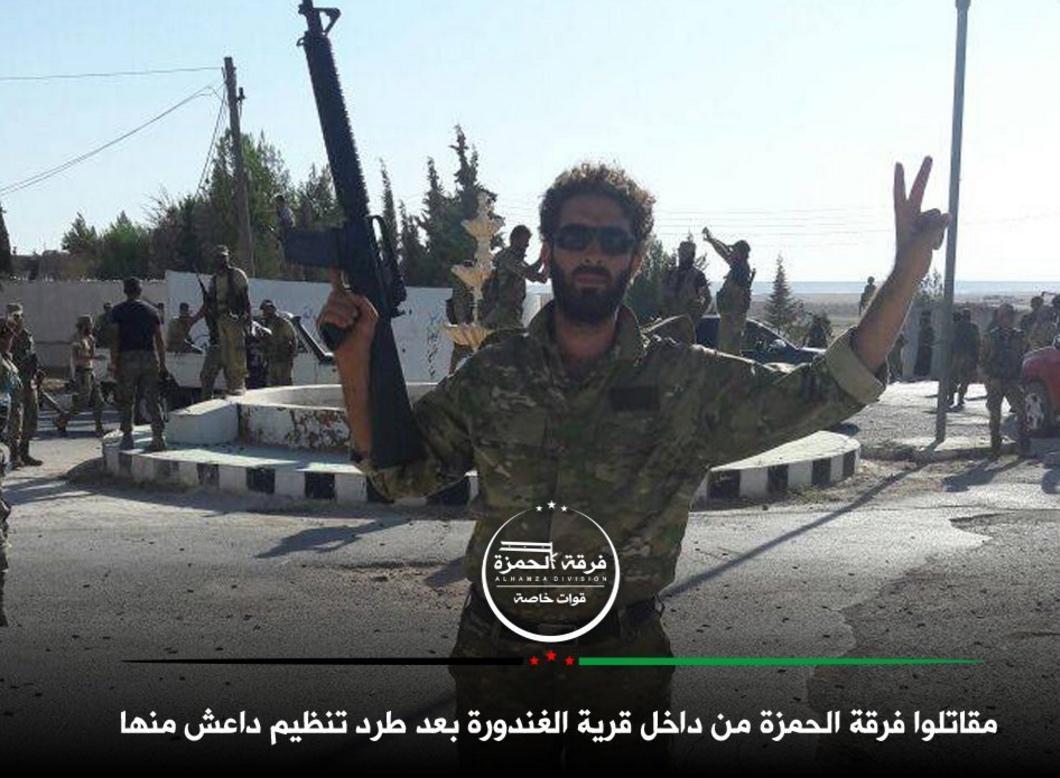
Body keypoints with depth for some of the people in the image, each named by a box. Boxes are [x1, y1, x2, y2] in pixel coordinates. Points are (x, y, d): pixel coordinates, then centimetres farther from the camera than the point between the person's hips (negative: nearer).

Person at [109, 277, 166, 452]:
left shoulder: (118, 310, 2)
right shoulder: (152, 310, 10)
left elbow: (115, 338, -5)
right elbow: (160, 340, 8)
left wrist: (114, 363, -3)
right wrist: (162, 364, 11)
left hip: (128, 357, -2)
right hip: (150, 357, 3)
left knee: (126, 400, 8)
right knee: (152, 400, 3)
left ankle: (127, 436, 7)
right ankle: (158, 437, -3)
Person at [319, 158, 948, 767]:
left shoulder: (687, 383, -5)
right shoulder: (490, 375, -1)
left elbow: (828, 390, -9)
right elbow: (402, 471, 2)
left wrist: (908, 271, -20)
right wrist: (357, 364, -12)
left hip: (625, 658, 0)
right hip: (495, 652, 1)